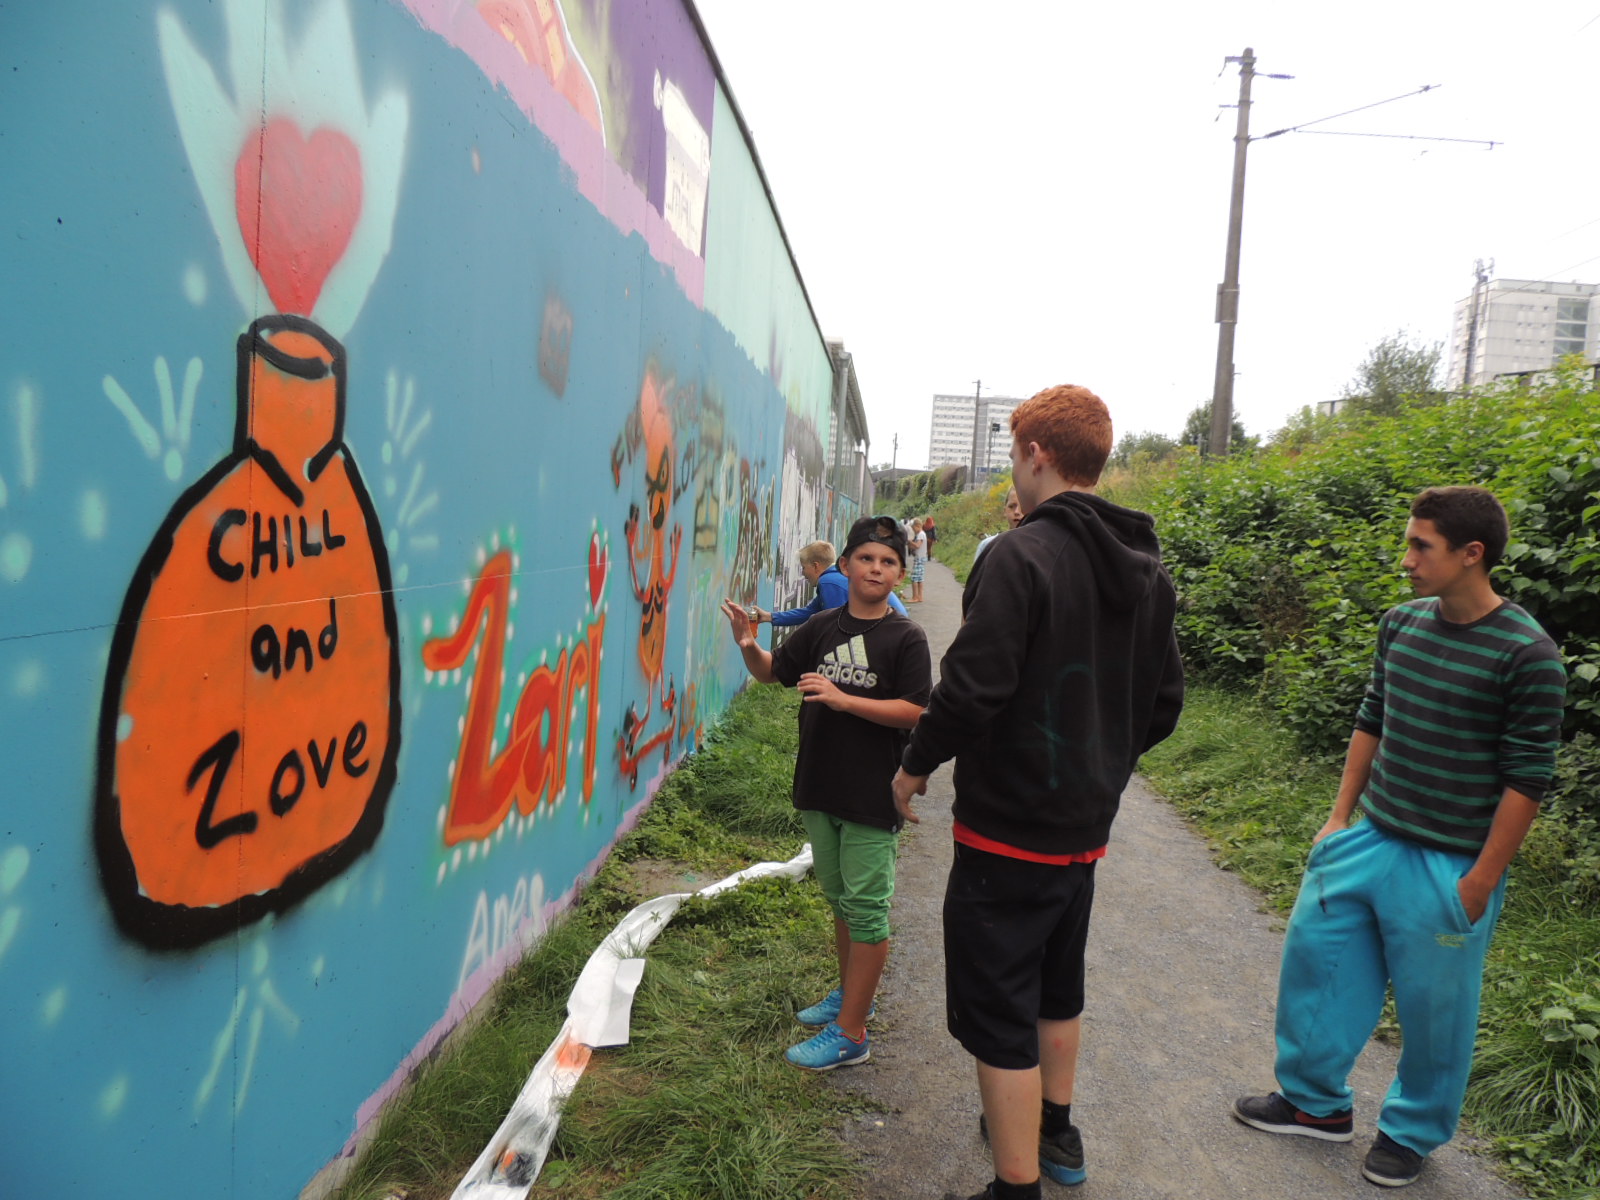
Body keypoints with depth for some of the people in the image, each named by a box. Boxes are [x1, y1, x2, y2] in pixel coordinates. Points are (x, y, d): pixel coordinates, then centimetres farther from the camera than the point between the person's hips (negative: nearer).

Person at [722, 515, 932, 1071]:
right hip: (820, 786, 6)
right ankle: (850, 994, 39)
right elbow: (771, 672, 10)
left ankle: (850, 1034, 11)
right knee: (839, 896, 20)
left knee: (866, 908, 2)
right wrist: (748, 645, -12)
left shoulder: (906, 638, -9)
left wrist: (842, 698, -23)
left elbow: (914, 711, -16)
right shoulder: (822, 627, 4)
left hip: (873, 796, -5)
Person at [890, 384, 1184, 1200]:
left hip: (1006, 829, -9)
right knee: (1057, 986, 27)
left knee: (997, 1016, 4)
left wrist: (917, 764, -10)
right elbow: (1164, 702, 9)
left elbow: (972, 686, -26)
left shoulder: (1022, 554, -20)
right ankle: (1053, 1133, 46)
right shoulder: (1147, 569, 5)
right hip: (1086, 827, 9)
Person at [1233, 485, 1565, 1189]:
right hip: (1369, 840, 6)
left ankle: (1413, 1131, 34)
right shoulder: (1401, 623, 1)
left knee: (1432, 1005, 9)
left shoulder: (1526, 655, -16)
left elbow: (1527, 779, -13)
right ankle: (1316, 1102, 32)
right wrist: (1340, 816, 11)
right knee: (1315, 952, 12)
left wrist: (1480, 883, -12)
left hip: (1448, 867, -6)